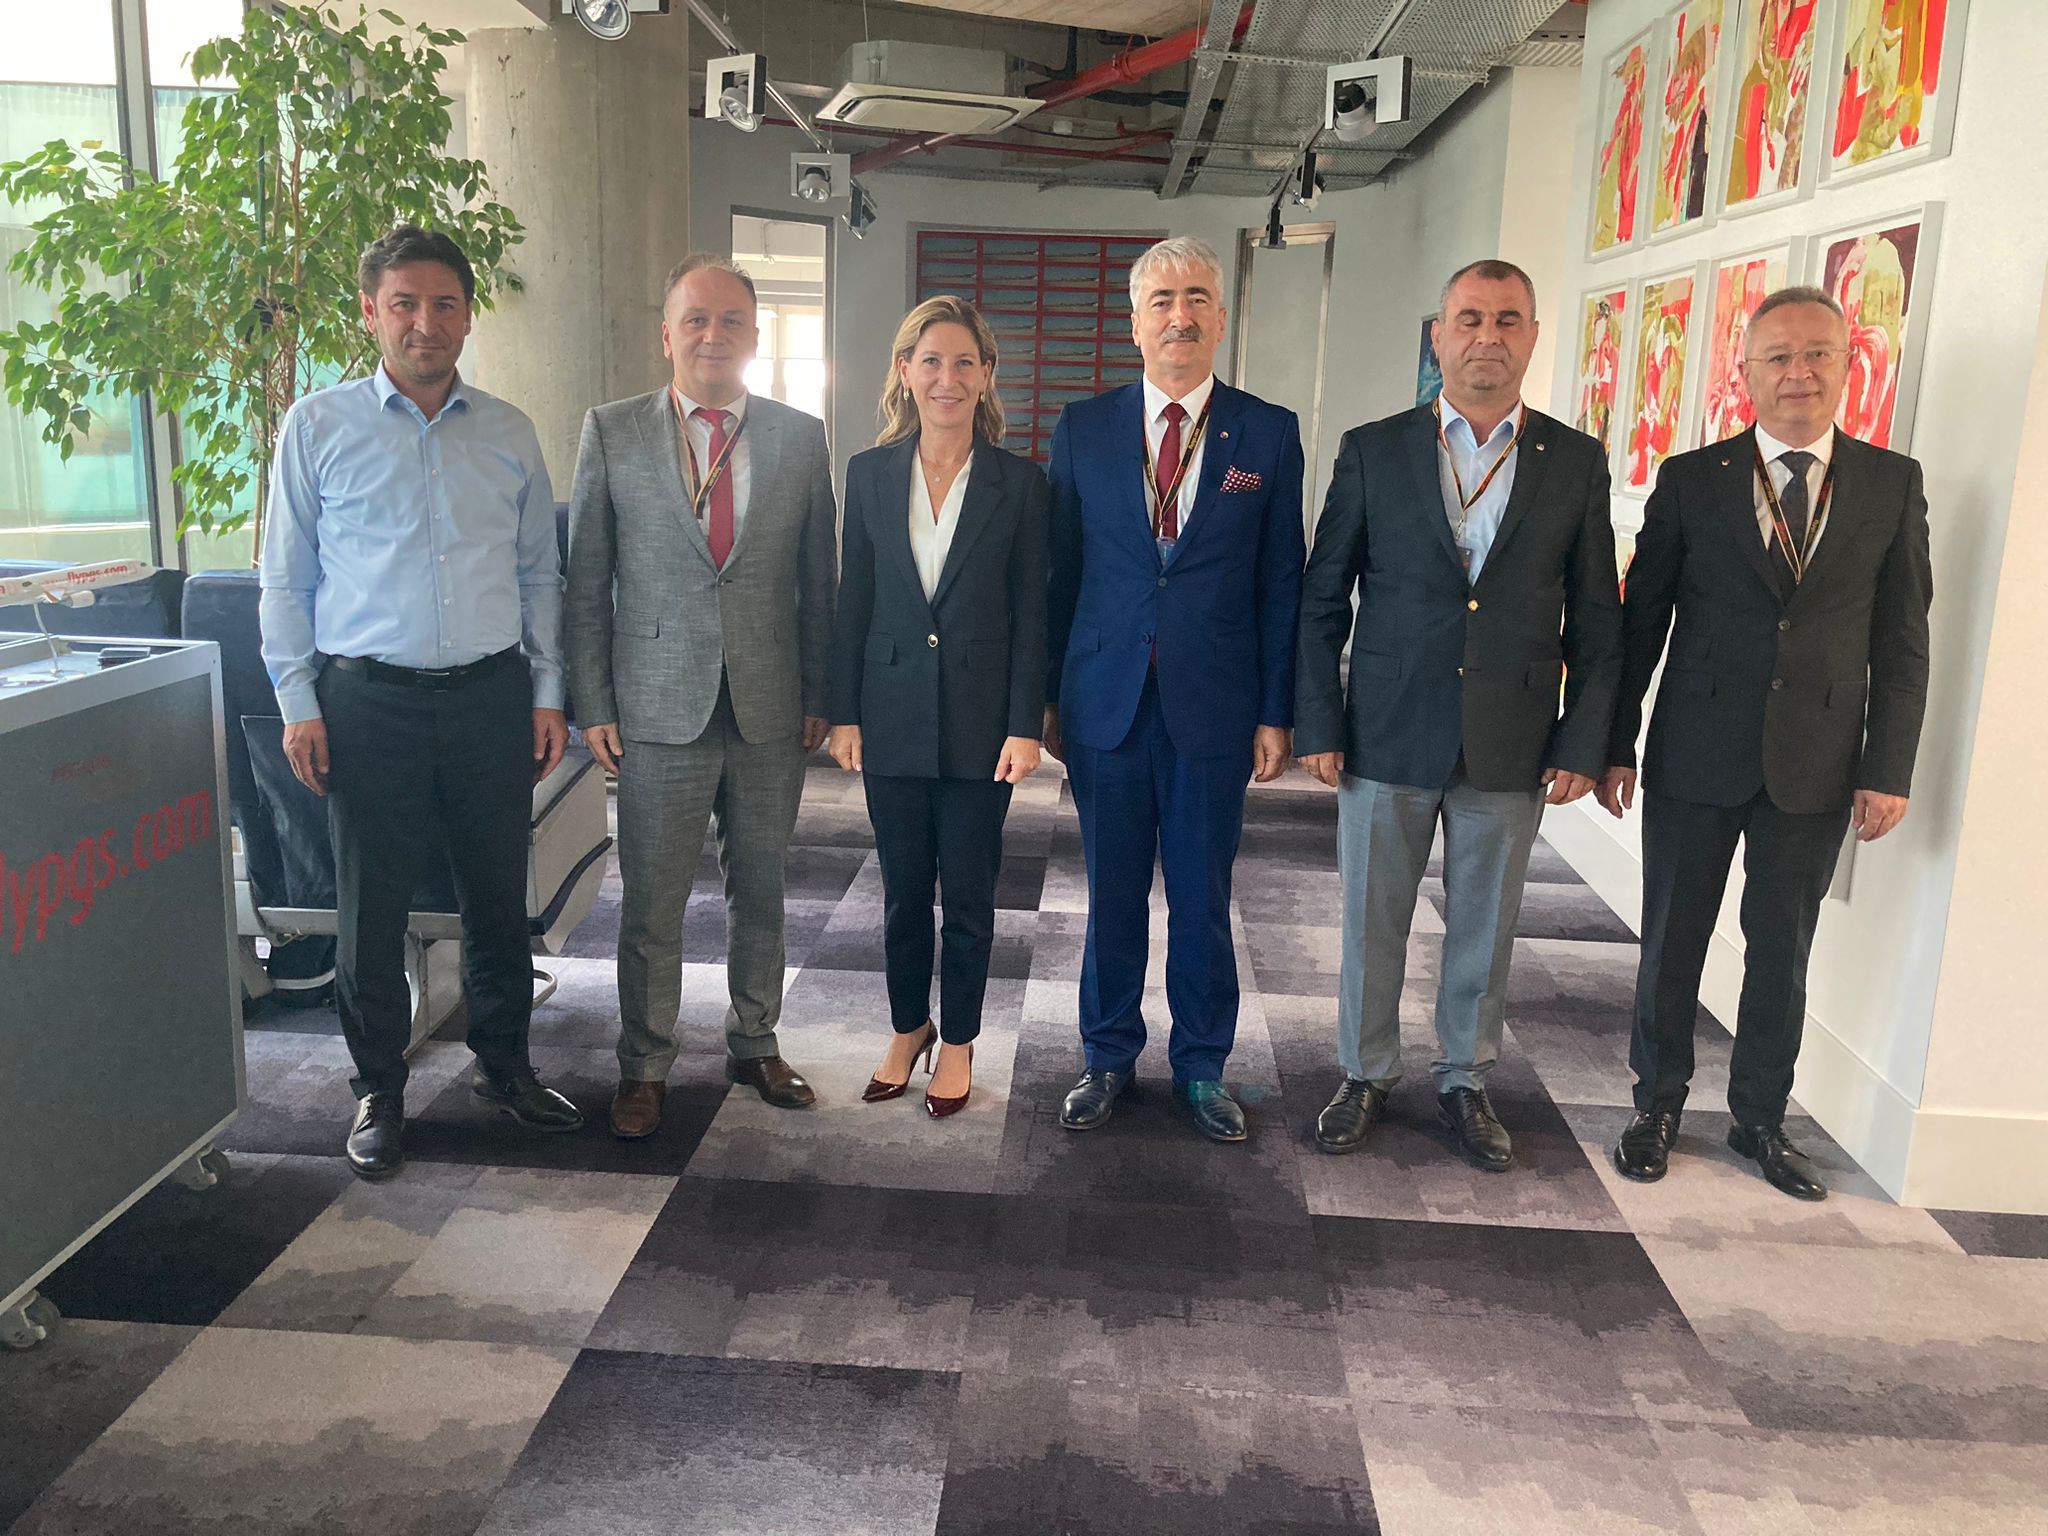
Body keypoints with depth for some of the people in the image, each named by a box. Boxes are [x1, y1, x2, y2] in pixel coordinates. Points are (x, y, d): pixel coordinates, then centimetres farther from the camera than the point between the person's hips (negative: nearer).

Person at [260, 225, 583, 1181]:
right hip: (369, 700, -2)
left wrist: (548, 691, 7)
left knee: (498, 894, 10)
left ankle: (503, 1065, 28)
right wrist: (298, 702, -2)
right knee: (371, 904, 5)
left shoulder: (508, 433, 9)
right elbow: (286, 576, 4)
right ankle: (378, 1089, 22)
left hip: (492, 695, 2)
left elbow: (540, 572, 13)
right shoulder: (317, 426, 3)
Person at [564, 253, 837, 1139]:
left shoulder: (802, 439, 5)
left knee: (760, 891, 14)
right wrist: (593, 704, -3)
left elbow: (817, 582, 8)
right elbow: (585, 583, 1)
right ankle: (645, 1068, 23)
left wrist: (820, 697, 5)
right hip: (658, 707, -2)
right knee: (652, 903, 5)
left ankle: (755, 1045, 32)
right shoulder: (611, 433, 1)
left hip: (771, 711, 2)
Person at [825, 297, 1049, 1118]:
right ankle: (908, 1028, 33)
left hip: (978, 720, -2)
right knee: (902, 893, 13)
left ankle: (957, 1042, 26)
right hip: (892, 716, 2)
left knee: (968, 897, 8)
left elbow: (1030, 612, -3)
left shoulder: (1019, 482, -3)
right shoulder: (870, 473, 2)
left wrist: (1024, 726, -8)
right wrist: (844, 713, 1)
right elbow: (852, 602, 5)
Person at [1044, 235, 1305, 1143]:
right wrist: (1047, 695, 3)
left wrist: (1276, 712, -1)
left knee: (1203, 897, 9)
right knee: (1112, 893, 11)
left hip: (1214, 707, -1)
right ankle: (1109, 1059, 28)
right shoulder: (1083, 430, 4)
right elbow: (1059, 570, 6)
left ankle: (1202, 1067, 27)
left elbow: (1281, 583, 2)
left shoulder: (1269, 434, 1)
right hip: (1106, 700, 1)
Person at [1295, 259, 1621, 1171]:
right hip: (1387, 741, -1)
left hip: (1511, 750, 1)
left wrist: (1583, 743, 0)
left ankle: (1465, 1081, 32)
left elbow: (1596, 619, 5)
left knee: (1485, 930, 13)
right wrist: (1318, 725, -4)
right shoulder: (1373, 451, 0)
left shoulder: (1576, 463, 3)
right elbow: (1322, 599, 1)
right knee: (1372, 926, 10)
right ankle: (1365, 1077, 29)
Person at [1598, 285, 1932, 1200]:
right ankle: (1658, 1106, 27)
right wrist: (1614, 746, 0)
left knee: (1782, 950, 12)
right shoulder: (1692, 480, -1)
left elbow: (1902, 640, 2)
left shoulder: (1892, 484, 2)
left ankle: (1761, 1119, 29)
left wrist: (1889, 771, -3)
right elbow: (1639, 621, 1)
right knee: (1671, 941, 9)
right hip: (1696, 757, -1)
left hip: (1816, 769, 1)